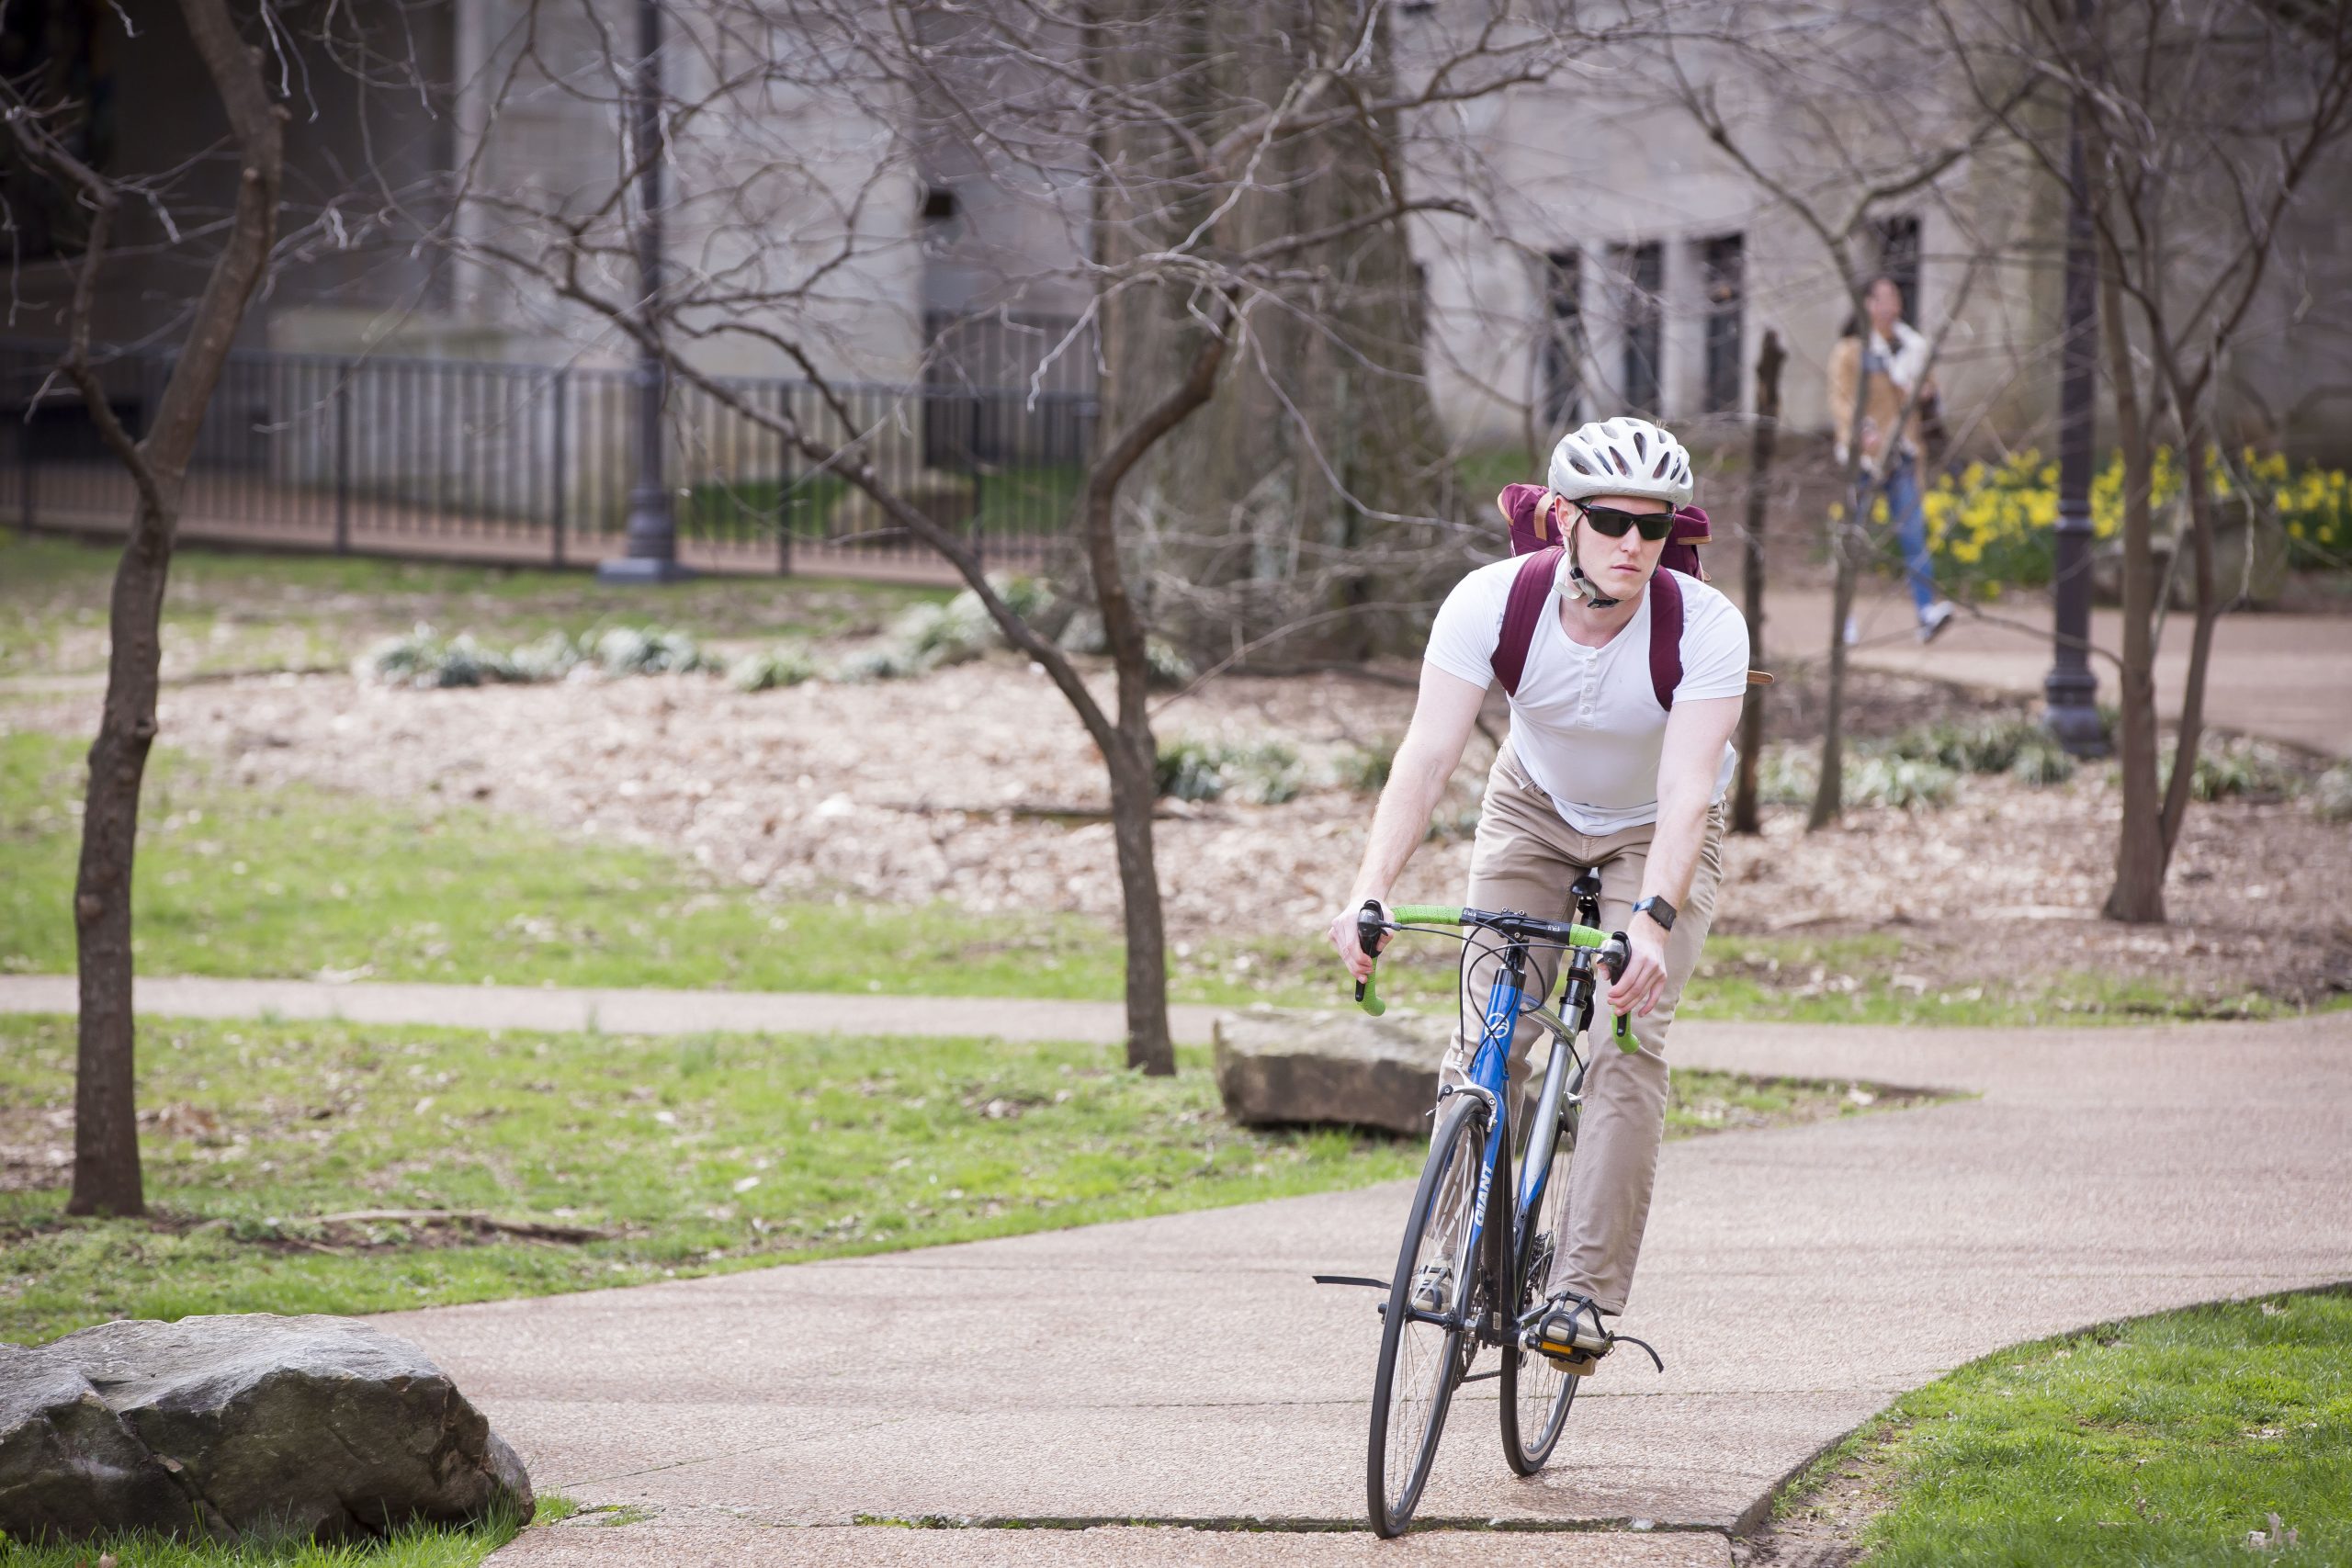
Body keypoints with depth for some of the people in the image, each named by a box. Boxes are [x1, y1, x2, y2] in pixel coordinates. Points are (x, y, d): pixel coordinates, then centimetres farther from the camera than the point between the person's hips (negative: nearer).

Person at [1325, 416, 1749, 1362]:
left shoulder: (1706, 627, -31)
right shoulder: (1491, 602, -27)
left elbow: (1688, 792, -38)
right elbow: (1428, 754, -34)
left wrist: (1652, 920, -54)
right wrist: (1370, 891, -47)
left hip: (1656, 833, -2)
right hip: (1535, 811, 2)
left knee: (1630, 1038, -20)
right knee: (1486, 1033, -14)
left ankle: (1586, 1292, -18)